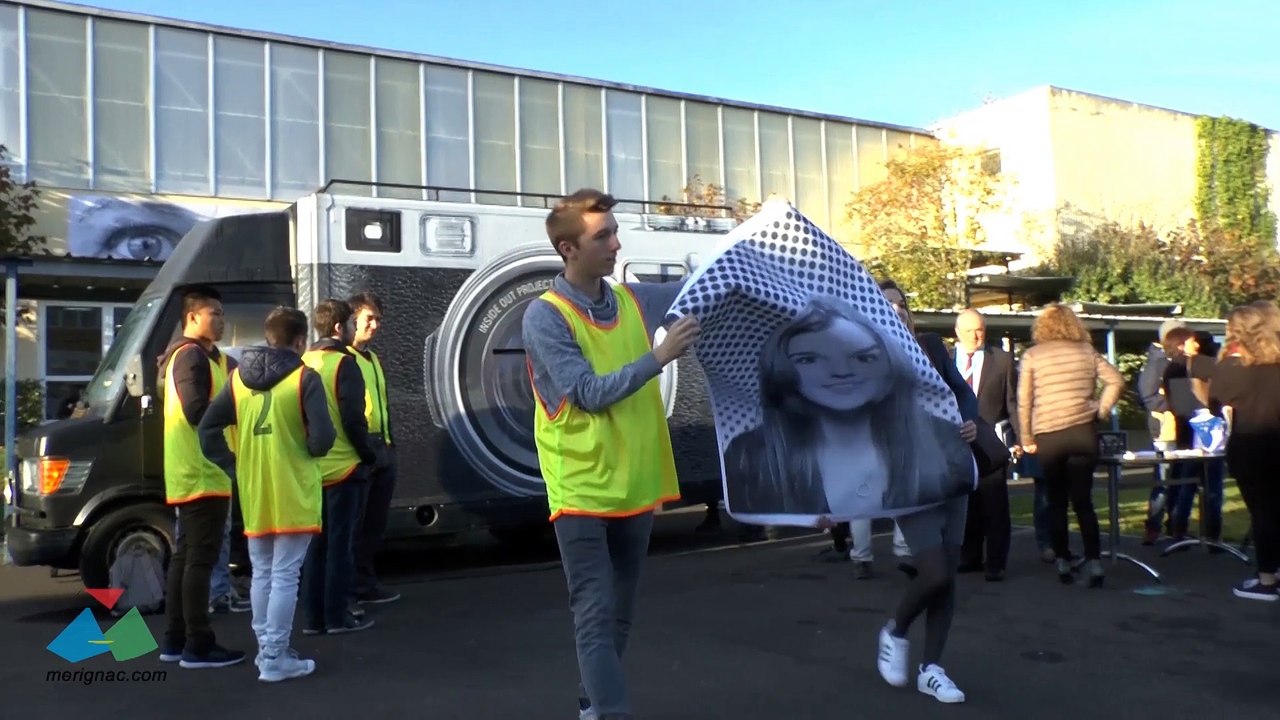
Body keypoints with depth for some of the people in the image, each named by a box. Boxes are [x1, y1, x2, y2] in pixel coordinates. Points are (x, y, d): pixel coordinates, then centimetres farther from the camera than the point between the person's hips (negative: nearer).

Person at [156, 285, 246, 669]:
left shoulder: (202, 356, 19)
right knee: (200, 558, -7)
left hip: (192, 473, 11)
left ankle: (175, 640, 20)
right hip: (202, 474, -11)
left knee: (186, 555, 13)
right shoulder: (192, 355, -14)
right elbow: (198, 412, -23)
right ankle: (199, 645, -2)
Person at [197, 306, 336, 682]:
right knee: (285, 576, 0)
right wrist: (312, 448, 3)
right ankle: (275, 658, 4)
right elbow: (322, 438, -18)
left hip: (254, 495, 6)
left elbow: (208, 428, 5)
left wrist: (233, 466, 9)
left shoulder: (239, 377, 7)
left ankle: (266, 650, 26)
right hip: (292, 495, -6)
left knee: (262, 573, 17)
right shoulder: (304, 378, -11)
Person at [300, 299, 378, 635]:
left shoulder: (304, 362, 9)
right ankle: (338, 615, 7)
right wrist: (368, 454, -5)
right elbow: (353, 419, -17)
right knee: (340, 543, 1)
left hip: (311, 468, 7)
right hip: (342, 467, -7)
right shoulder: (344, 364, -12)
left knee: (316, 543, 13)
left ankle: (313, 616, 18)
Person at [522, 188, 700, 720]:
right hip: (582, 490, -6)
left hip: (636, 485, 6)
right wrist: (658, 357, -22)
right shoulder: (545, 316, -11)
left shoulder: (635, 300, 5)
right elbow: (589, 393, -17)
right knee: (596, 617, -6)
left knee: (620, 613, 19)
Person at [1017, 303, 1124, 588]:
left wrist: (1027, 439, 3)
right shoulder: (1087, 351, 6)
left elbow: (1023, 401, -3)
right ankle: (1094, 562, -5)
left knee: (1057, 502, 11)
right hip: (1082, 432, 1)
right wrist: (1101, 410, 7)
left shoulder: (1032, 355, 0)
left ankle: (1063, 562, 12)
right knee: (1083, 501, 5)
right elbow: (1116, 380, -1)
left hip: (1047, 437, -1)